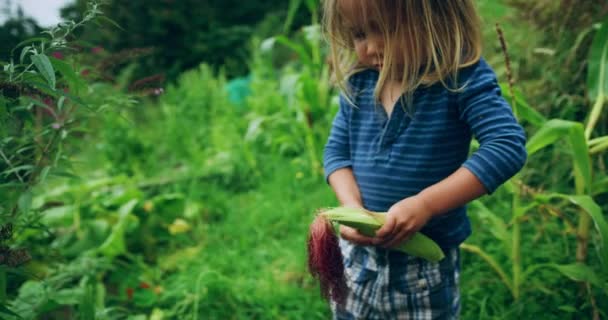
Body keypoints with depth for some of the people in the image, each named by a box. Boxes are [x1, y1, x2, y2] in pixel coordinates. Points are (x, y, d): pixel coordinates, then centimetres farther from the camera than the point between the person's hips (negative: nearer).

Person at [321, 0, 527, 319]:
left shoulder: (462, 76, -17)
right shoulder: (358, 82, -4)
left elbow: (507, 146, -25)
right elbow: (337, 150, 2)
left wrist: (425, 204, -30)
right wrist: (352, 207, -17)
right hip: (359, 253, 4)